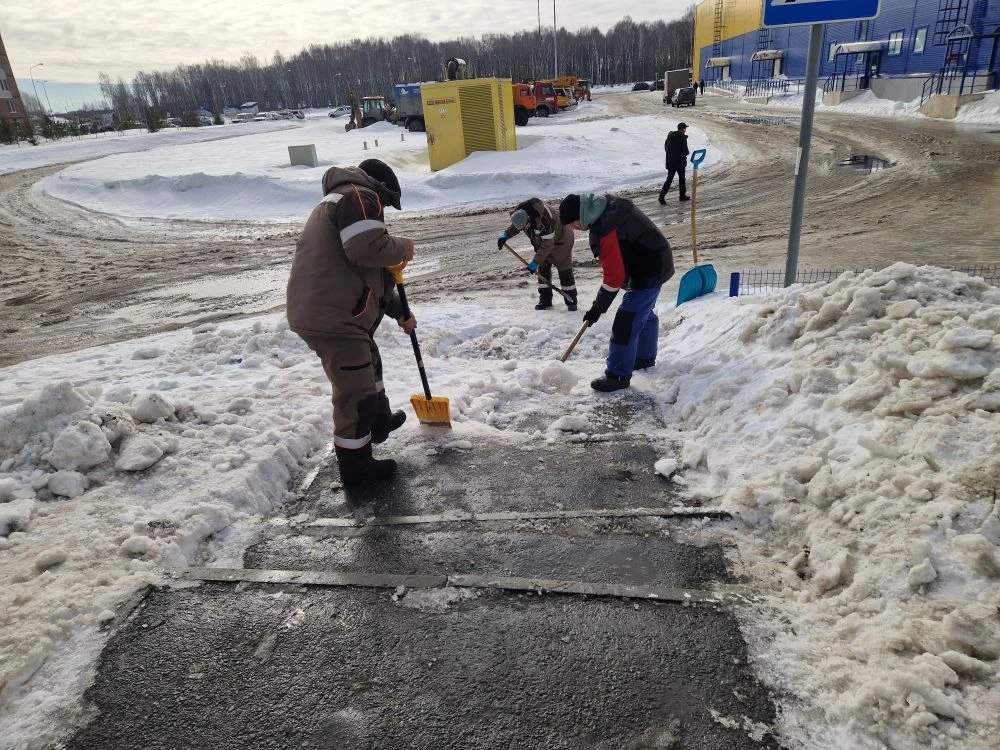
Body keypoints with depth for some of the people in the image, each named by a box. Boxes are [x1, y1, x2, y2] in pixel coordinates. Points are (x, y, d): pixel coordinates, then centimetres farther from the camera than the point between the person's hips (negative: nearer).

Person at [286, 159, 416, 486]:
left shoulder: (338, 202, 29)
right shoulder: (359, 197, -6)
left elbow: (372, 276, 33)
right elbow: (367, 248, -26)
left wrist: (400, 313, 36)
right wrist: (402, 248, -5)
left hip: (319, 310, 11)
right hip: (333, 317, -11)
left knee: (368, 364, 31)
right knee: (356, 393, 0)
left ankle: (380, 421, 51)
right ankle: (355, 467, 15)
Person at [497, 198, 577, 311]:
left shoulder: (544, 220, -43)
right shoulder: (520, 213, -20)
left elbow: (547, 245, -36)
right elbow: (514, 226, 4)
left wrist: (535, 262, -33)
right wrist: (505, 235, -13)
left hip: (560, 241, -7)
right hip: (542, 242, 7)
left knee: (565, 272, -3)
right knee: (542, 271, 6)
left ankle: (571, 301, 8)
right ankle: (545, 300, 15)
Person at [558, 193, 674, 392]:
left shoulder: (604, 231, -30)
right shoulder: (609, 204, 0)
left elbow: (614, 277, -25)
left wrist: (598, 308, -15)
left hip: (648, 271, -11)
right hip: (657, 261, 11)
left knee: (626, 323, -8)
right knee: (644, 314, 26)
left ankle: (618, 376, 1)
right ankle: (645, 357, 44)